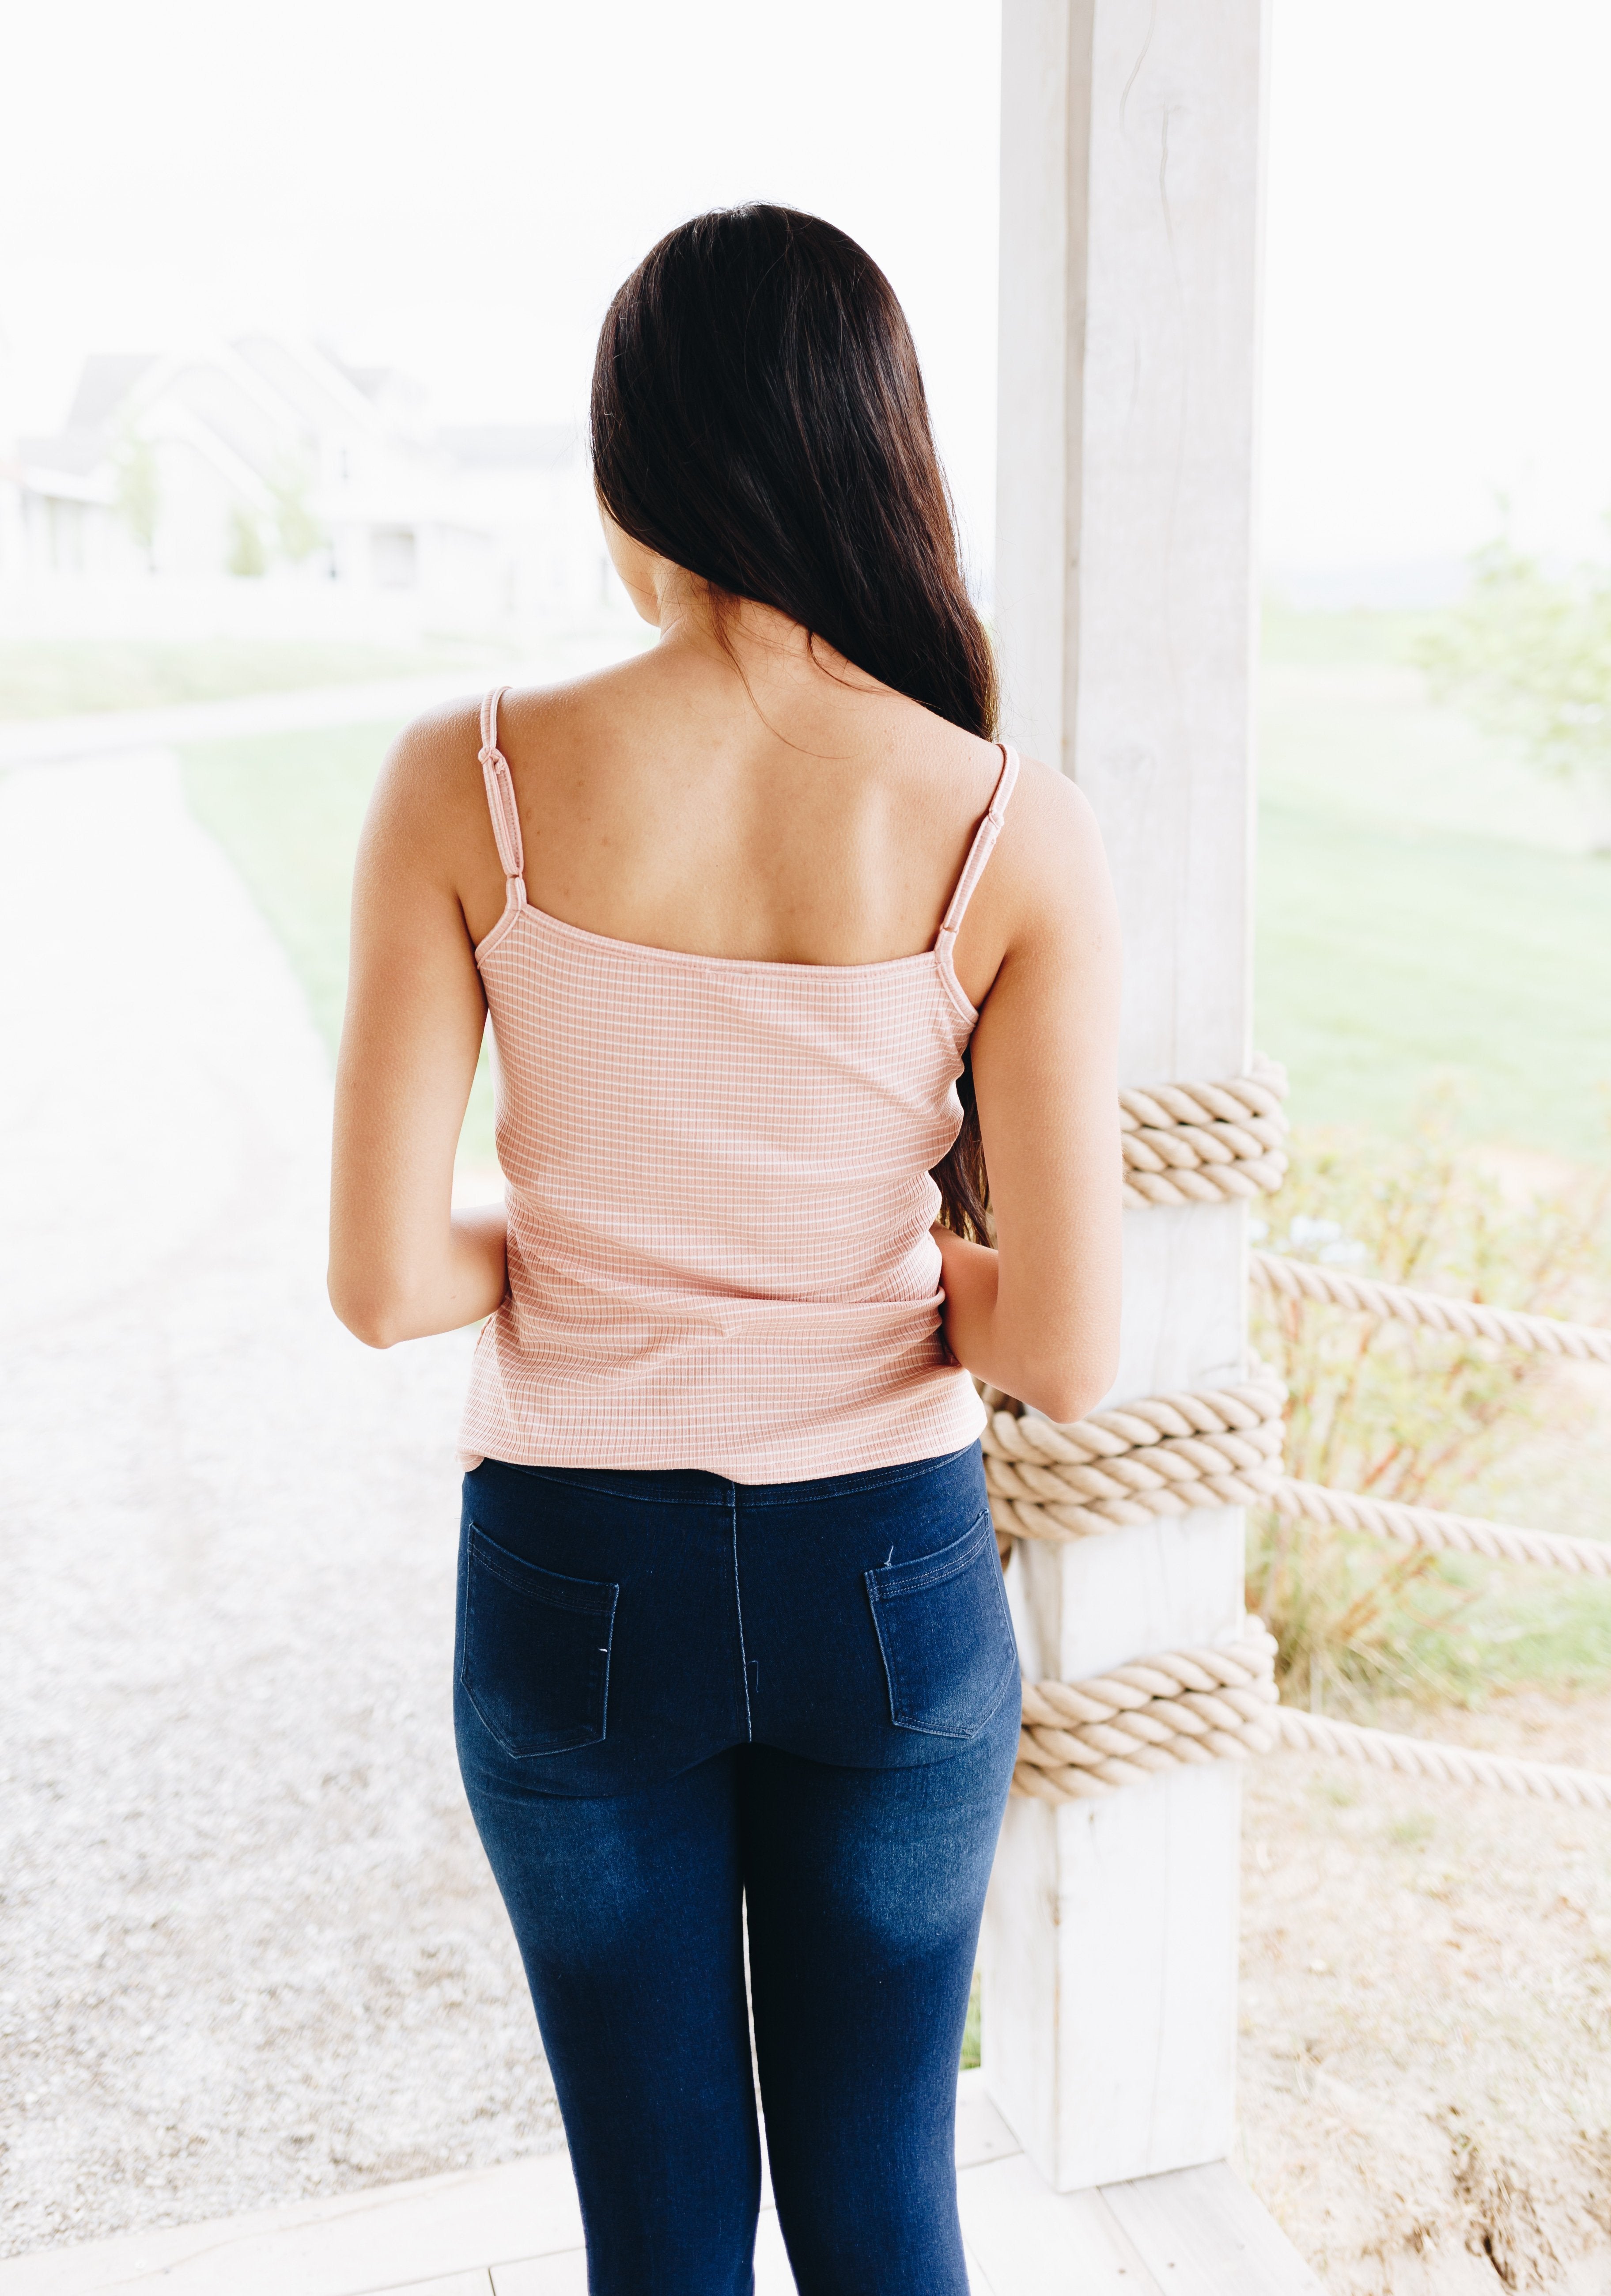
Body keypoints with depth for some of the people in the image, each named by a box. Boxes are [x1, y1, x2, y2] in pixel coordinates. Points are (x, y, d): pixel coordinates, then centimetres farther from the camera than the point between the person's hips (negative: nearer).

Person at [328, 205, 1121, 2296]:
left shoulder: (468, 786, -14)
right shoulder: (1019, 833, -14)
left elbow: (381, 1280, -13)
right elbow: (1064, 1350, -14)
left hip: (575, 1580, 0)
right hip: (889, 1579, 0)